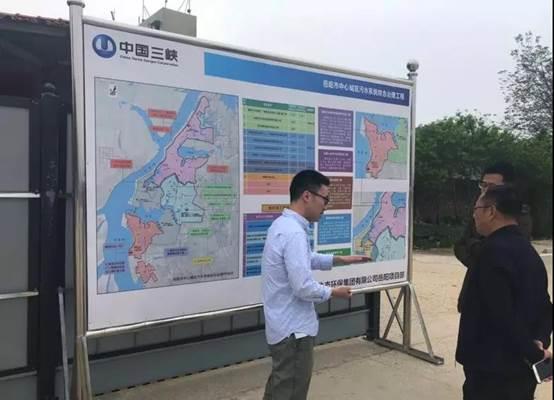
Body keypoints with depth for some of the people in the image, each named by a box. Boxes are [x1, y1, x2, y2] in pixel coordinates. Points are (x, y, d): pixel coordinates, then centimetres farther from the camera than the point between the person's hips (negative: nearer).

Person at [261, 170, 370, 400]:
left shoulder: (283, 224, 7)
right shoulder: (294, 233, -26)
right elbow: (304, 288, -27)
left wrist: (342, 260, 16)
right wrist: (333, 293, -9)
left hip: (282, 325, 10)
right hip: (293, 330, -10)